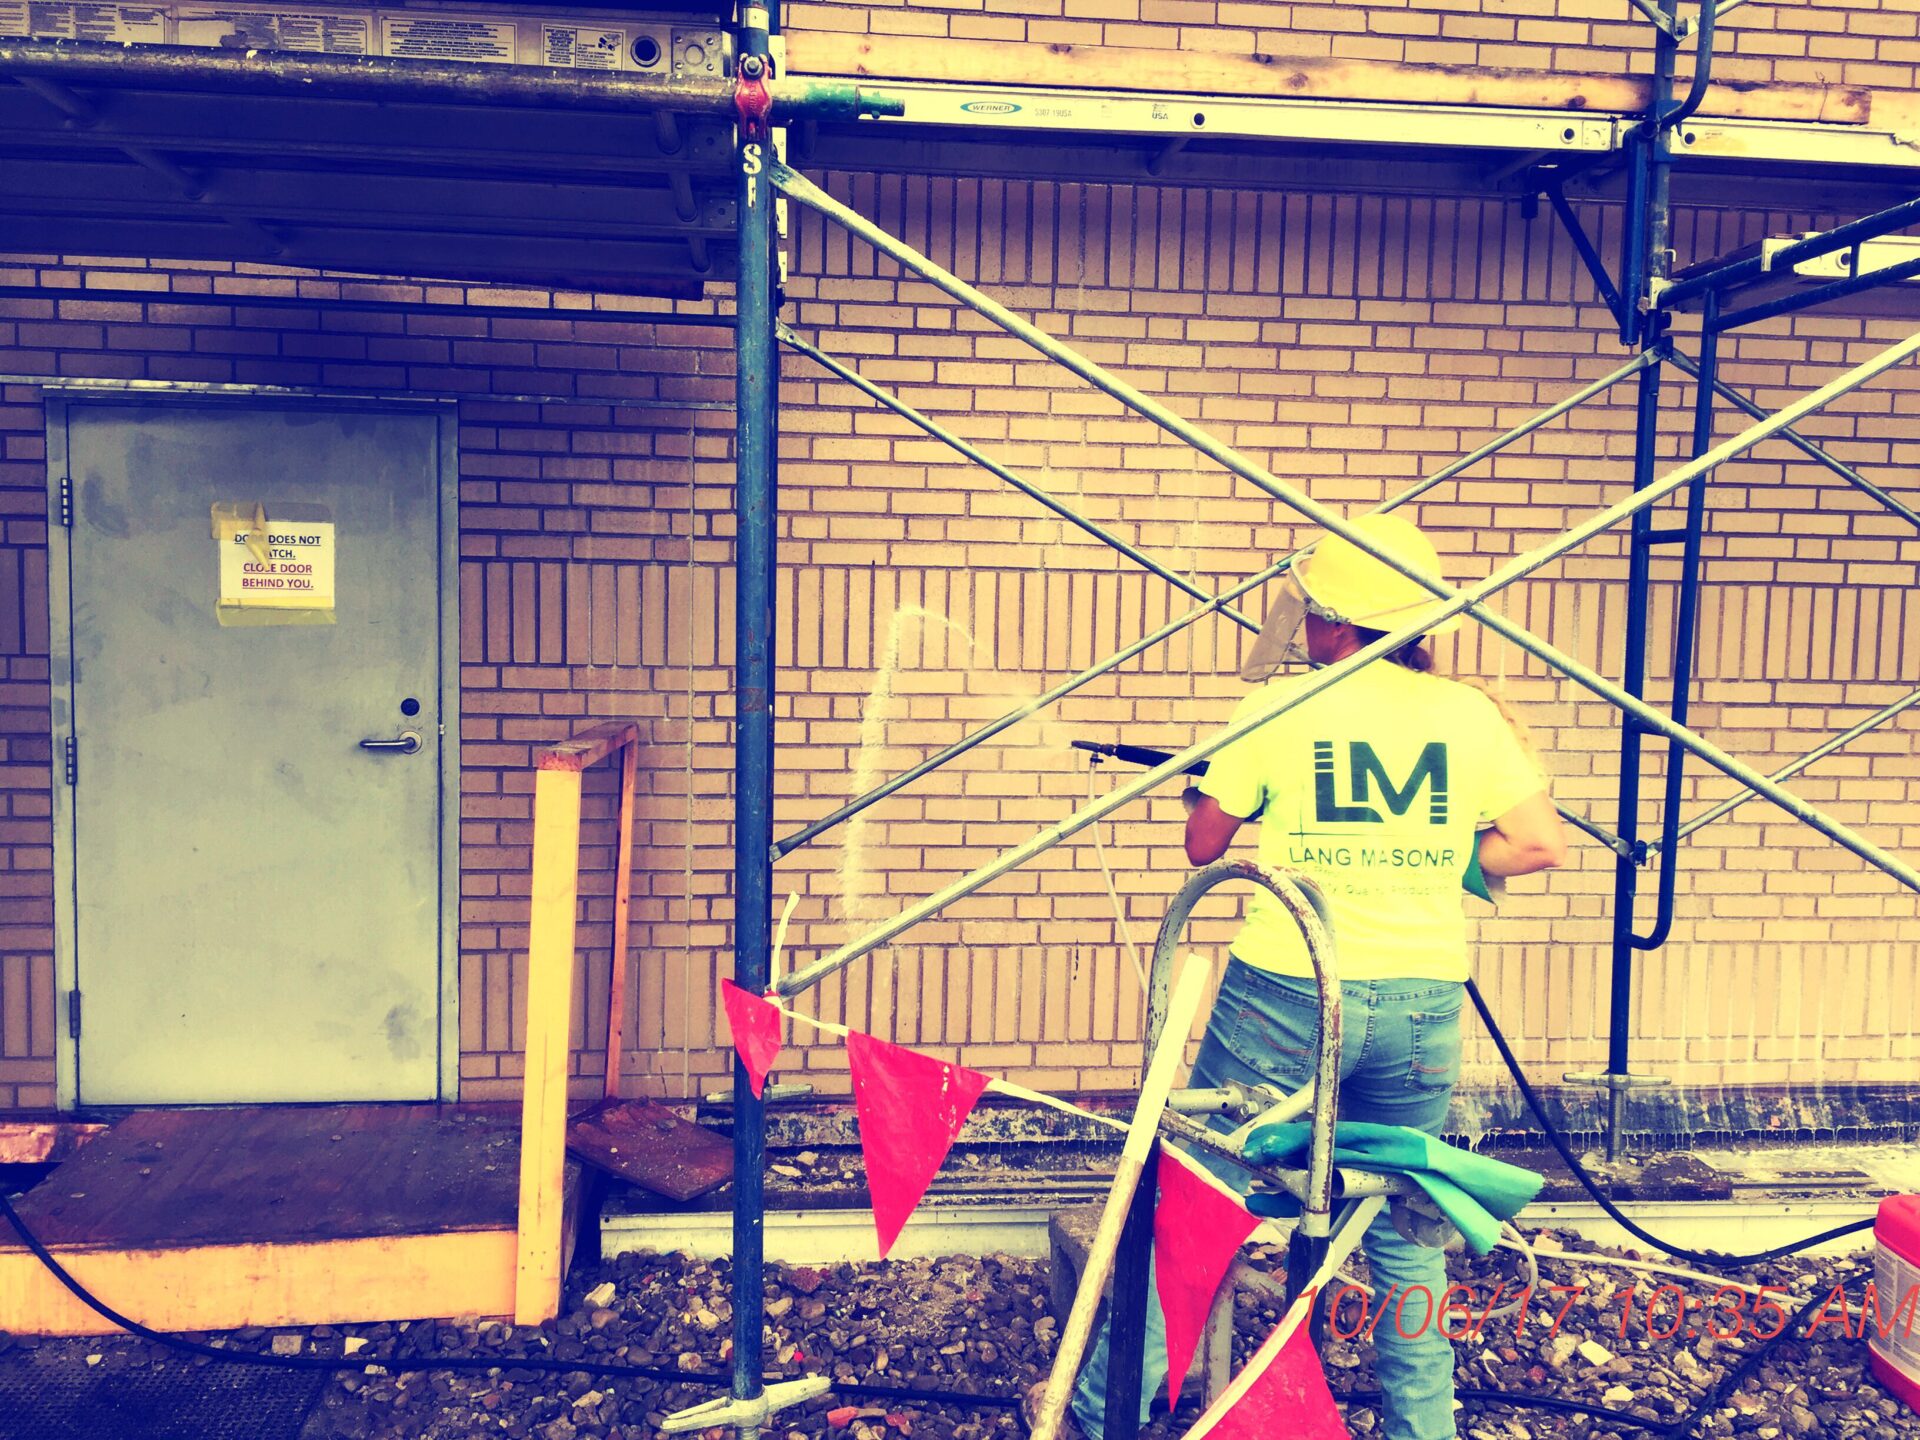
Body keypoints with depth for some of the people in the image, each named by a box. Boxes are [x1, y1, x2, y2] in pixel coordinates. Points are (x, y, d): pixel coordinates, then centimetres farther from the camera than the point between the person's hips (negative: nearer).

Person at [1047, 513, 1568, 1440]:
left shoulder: (1279, 709, -5)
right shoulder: (1469, 715, 1)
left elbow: (1201, 843, 3)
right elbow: (1543, 846, 1)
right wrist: (1431, 864, 12)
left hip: (1284, 997, -3)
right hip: (1420, 1006, 3)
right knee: (1404, 1226, 21)